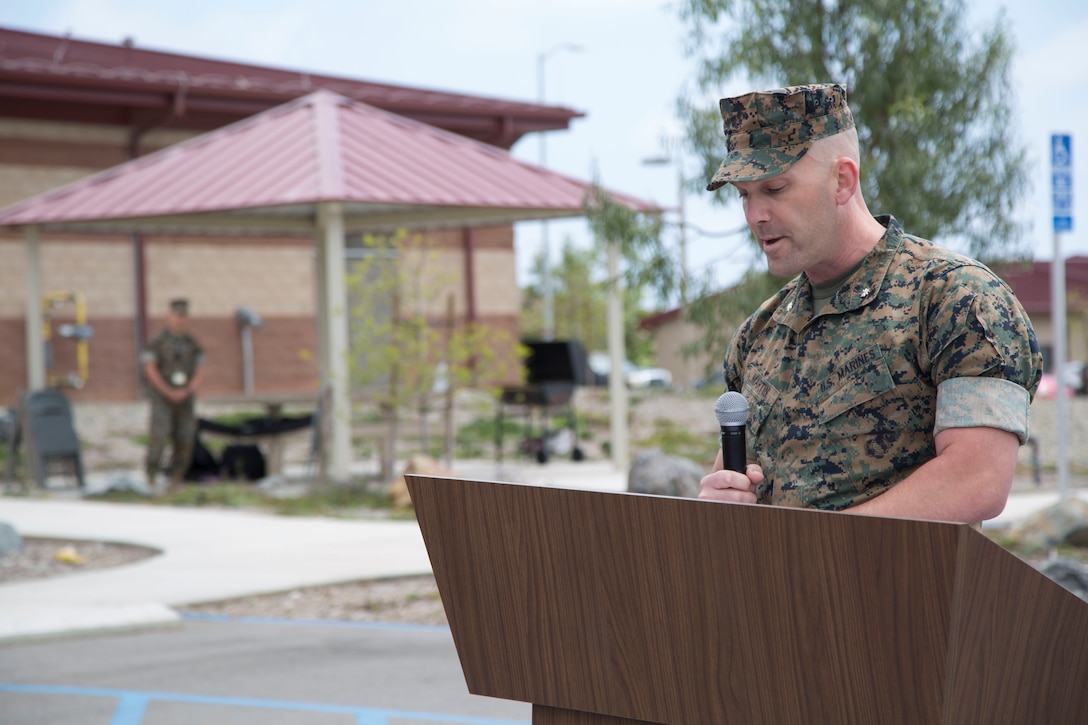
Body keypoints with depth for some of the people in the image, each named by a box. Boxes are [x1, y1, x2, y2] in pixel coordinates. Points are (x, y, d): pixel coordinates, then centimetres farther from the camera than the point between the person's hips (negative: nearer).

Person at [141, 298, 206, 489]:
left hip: (185, 398, 4)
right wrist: (169, 393, -18)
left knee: (184, 441, -1)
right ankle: (151, 479, -11)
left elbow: (199, 372, 3)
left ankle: (175, 481, 8)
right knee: (159, 437, -15)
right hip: (162, 398, -4)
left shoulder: (193, 343, 6)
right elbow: (150, 369, -12)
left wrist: (185, 392, -14)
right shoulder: (157, 342, -5)